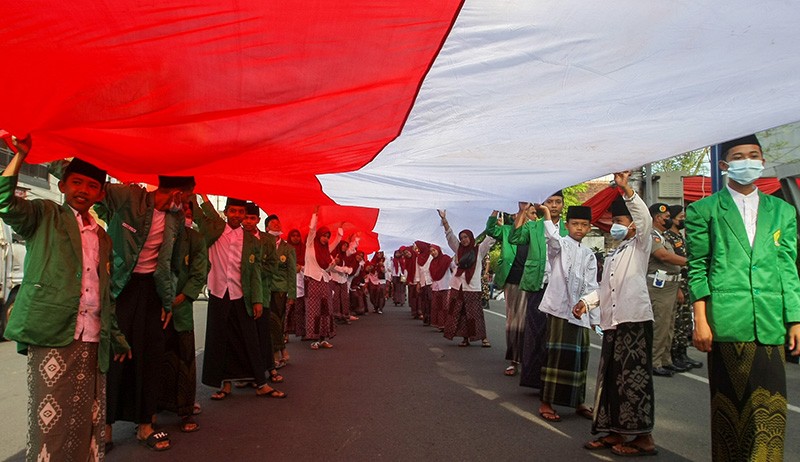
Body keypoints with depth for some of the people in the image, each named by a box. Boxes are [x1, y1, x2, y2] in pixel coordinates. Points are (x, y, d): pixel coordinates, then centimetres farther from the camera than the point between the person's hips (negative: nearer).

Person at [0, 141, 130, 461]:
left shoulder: (103, 239, 18)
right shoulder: (45, 216, 6)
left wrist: (117, 336, 22)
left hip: (93, 343, 5)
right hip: (52, 338, -5)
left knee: (87, 422, 8)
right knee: (50, 422, -3)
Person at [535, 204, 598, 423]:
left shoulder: (589, 255, 14)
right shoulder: (560, 245, 0)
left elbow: (591, 287, 13)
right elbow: (553, 238, -27)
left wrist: (595, 316, 10)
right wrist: (547, 217, -37)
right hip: (559, 308, -6)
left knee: (579, 356, 10)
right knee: (557, 354, -7)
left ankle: (578, 402, 23)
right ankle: (546, 403, 3)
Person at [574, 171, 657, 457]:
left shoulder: (639, 246, 3)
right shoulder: (612, 256, 24)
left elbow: (645, 219, -16)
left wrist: (626, 189, -26)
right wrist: (586, 302, 7)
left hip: (635, 318, -8)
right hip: (612, 321, 8)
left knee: (634, 378, -6)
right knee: (611, 377, 10)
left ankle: (644, 437, 4)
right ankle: (616, 432, 19)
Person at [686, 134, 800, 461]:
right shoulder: (704, 210, 6)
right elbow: (697, 268, 2)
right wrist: (700, 320, -6)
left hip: (771, 324, 3)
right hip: (726, 321, -2)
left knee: (769, 405, 0)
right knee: (729, 401, 4)